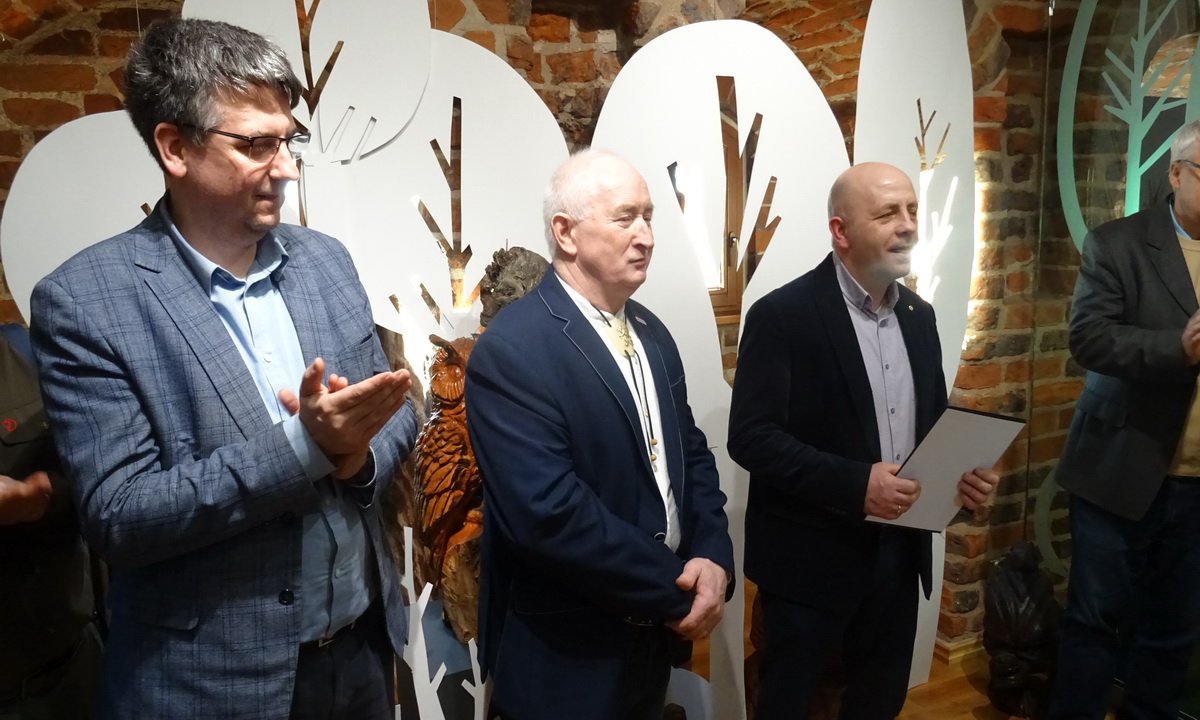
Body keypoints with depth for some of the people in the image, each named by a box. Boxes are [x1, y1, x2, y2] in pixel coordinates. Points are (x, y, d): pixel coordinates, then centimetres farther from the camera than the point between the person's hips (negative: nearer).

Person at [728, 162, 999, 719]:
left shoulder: (918, 316, 8)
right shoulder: (783, 315, -14)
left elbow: (933, 423, 16)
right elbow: (751, 437, -19)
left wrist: (962, 471, -5)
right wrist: (854, 483, -26)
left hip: (899, 552, 7)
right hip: (810, 558, -6)